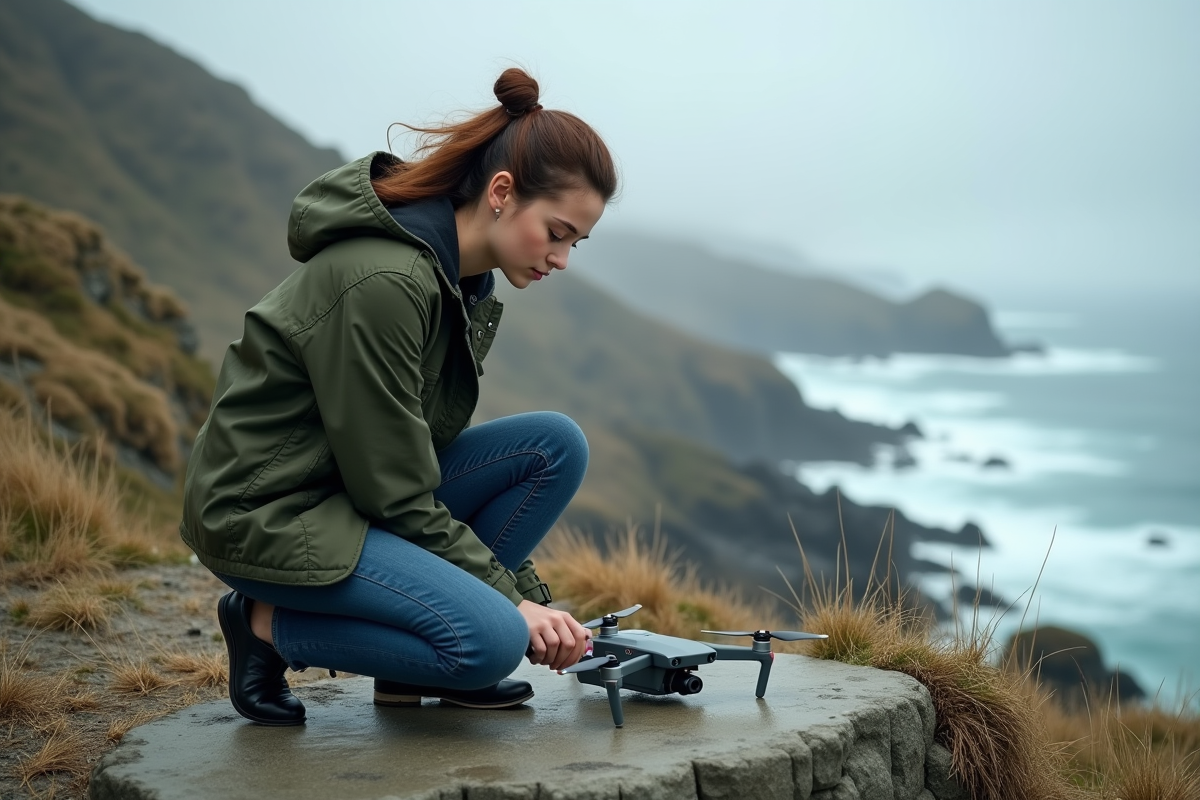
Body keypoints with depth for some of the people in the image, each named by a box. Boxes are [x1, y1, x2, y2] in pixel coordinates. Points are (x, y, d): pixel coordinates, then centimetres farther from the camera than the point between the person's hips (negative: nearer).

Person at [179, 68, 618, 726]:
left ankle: (416, 666, 3)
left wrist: (526, 596, 1)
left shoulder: (463, 277, 4)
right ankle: (270, 625, -2)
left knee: (556, 446, -5)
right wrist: (511, 598, -14)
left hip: (351, 488, 9)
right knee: (490, 640, -24)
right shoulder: (382, 281, -26)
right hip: (265, 511, -9)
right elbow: (394, 493, -21)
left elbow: (429, 449, 8)